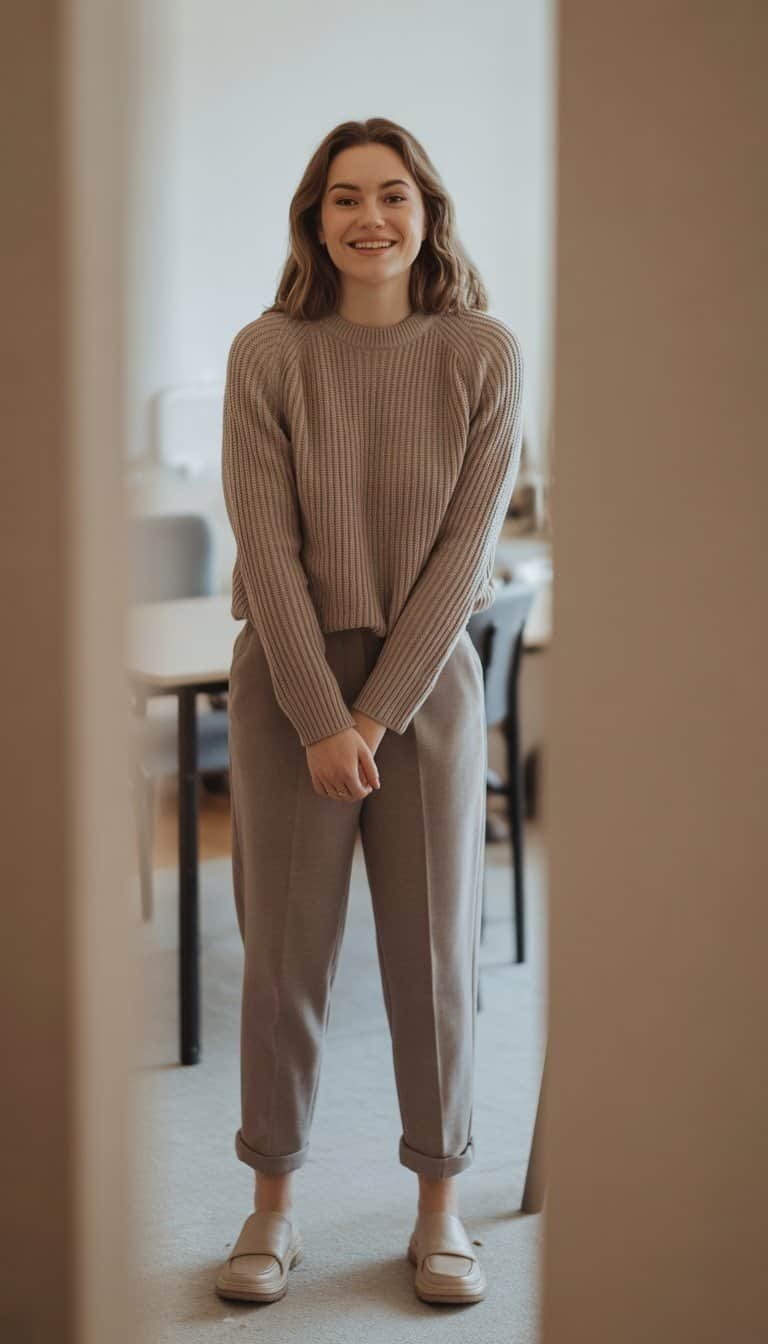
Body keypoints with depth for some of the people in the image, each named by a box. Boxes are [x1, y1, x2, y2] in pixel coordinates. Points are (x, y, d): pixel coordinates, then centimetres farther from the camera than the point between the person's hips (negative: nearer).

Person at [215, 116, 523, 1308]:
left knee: (435, 950, 5)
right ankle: (275, 1206, 21)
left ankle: (440, 1210, 21)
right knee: (284, 948, 5)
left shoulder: (485, 355, -4)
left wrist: (377, 711, -11)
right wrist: (321, 718, -13)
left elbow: (466, 545, -7)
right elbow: (267, 544, -8)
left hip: (428, 674, 0)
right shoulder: (266, 354, -6)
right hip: (289, 677, 0)